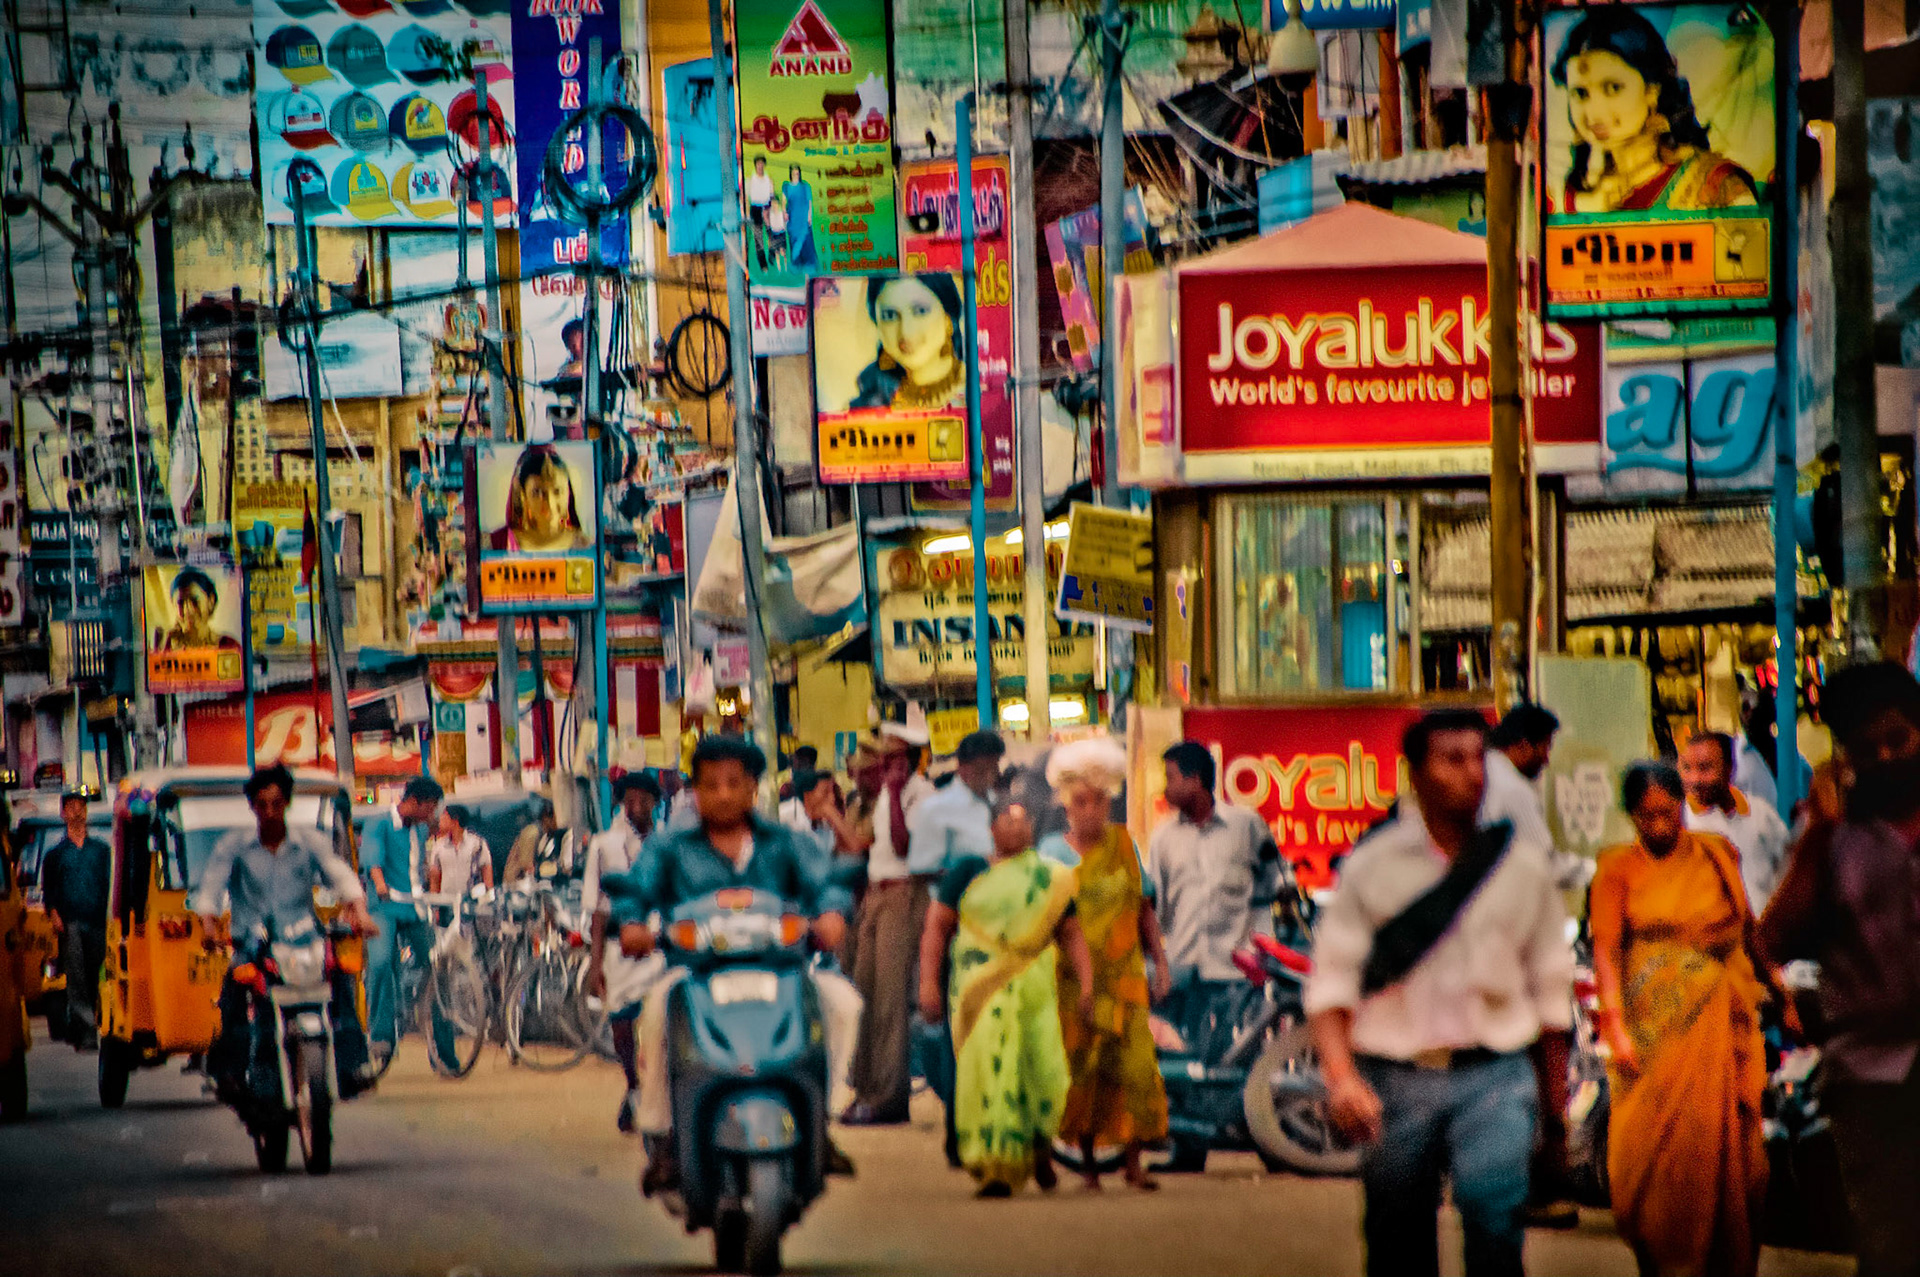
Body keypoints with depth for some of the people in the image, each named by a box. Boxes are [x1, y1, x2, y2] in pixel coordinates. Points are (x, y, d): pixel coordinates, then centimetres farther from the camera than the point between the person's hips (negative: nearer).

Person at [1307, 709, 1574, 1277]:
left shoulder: (1523, 864, 7)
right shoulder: (1372, 864, 2)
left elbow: (1550, 989, 14)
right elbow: (1331, 980, -1)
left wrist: (1556, 1109, 16)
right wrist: (1341, 1077, -17)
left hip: (1494, 1077, 0)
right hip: (1395, 1078, 0)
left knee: (1495, 1209, -23)